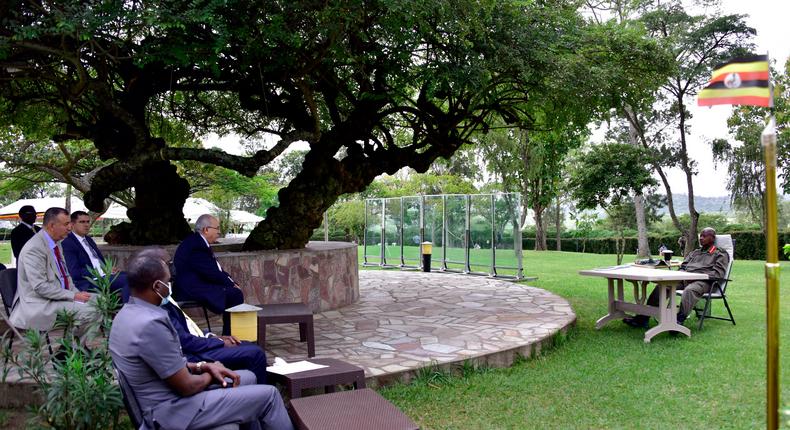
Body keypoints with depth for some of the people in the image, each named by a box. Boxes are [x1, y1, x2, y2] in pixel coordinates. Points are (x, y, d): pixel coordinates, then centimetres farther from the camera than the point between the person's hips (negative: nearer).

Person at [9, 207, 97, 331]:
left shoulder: (56, 243, 11)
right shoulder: (34, 248, -18)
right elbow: (40, 287, -22)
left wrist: (77, 293, 2)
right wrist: (73, 296, -20)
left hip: (61, 295, 9)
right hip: (41, 304, -9)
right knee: (90, 311, -25)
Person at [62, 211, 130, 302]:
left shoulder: (88, 239, 22)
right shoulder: (67, 243, -6)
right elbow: (74, 273, -14)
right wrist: (98, 272, -15)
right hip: (90, 282, -9)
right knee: (126, 279, -27)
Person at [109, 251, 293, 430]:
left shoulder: (128, 314, 2)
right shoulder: (151, 324, -29)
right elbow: (186, 386, -23)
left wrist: (203, 366, 3)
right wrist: (209, 374, -2)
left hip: (164, 398, 10)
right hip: (173, 410, -10)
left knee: (248, 378, 21)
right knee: (268, 395, -3)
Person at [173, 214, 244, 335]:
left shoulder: (196, 242, 14)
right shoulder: (196, 246, -20)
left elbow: (216, 269, 17)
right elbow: (212, 273, -21)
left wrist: (232, 282, 6)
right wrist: (231, 283, -8)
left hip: (197, 286, 11)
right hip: (192, 290, -11)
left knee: (235, 291, 10)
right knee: (235, 294, -15)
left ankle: (228, 335, 13)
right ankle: (229, 336, -5)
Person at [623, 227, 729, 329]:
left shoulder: (721, 254, 11)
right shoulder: (695, 252, 31)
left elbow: (718, 274, -3)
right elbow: (683, 266, 27)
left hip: (703, 281, -5)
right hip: (685, 278, 5)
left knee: (689, 290, -41)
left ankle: (679, 321, -55)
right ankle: (642, 318, -30)